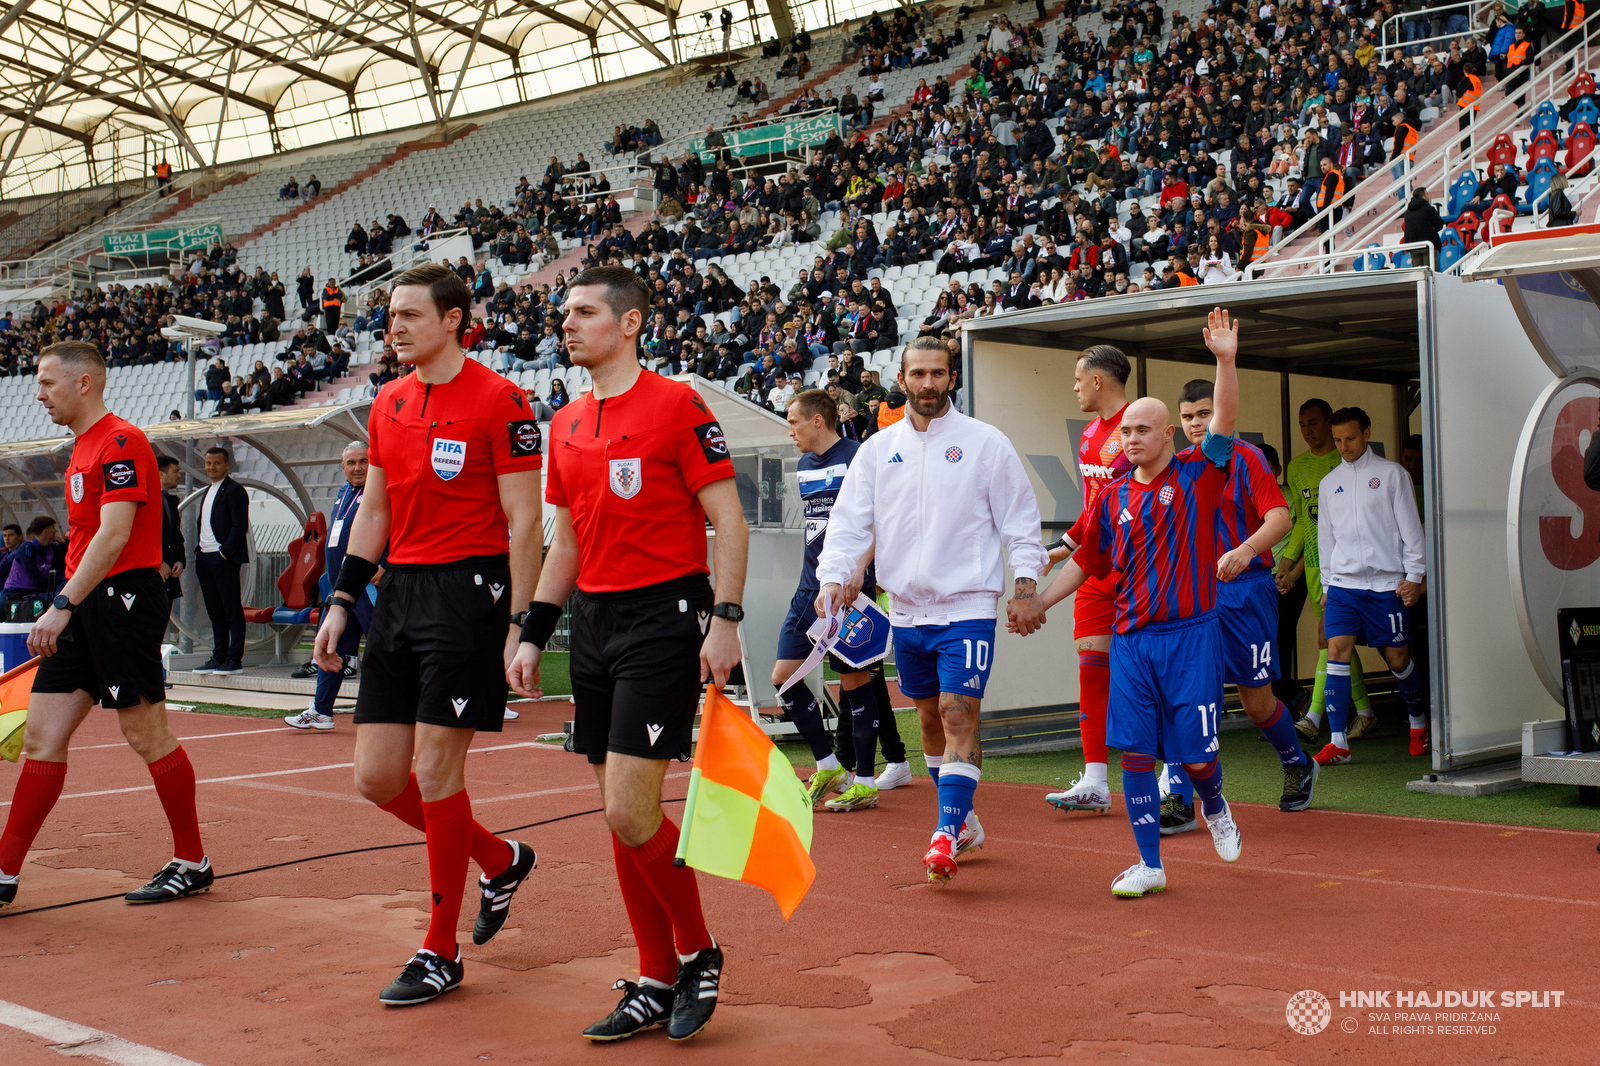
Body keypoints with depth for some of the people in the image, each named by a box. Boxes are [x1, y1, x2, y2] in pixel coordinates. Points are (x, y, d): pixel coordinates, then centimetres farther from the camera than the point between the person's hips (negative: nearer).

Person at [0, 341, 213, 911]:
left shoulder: (121, 442, -12)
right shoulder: (83, 447, 18)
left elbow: (113, 536, -21)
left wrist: (63, 604, -26)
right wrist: (66, 607, 20)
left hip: (124, 598, -9)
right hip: (86, 607, 9)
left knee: (148, 736, -1)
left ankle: (192, 863, 12)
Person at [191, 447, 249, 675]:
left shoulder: (234, 490, -6)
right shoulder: (207, 492, 21)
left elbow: (240, 526, -14)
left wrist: (224, 552, -17)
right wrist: (199, 549, 12)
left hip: (224, 559, -9)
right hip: (204, 559, 9)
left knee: (232, 610, -5)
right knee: (215, 611, 10)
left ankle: (235, 660, -5)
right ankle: (219, 658, 14)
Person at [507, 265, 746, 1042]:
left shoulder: (676, 404, -7)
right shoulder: (566, 424, 14)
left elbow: (728, 520, -9)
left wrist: (725, 621, -16)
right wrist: (533, 636, 15)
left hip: (664, 615, -7)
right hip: (594, 620, 8)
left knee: (629, 812, -12)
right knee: (617, 813, 9)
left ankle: (699, 954, 11)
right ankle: (657, 983, 20)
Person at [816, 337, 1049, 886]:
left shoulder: (985, 442, -1)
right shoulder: (877, 449, 7)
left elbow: (1019, 516, 1)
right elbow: (850, 520, 5)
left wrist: (1025, 583, -6)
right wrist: (833, 576, -10)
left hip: (967, 606, -4)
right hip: (906, 609, 4)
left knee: (958, 715, -14)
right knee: (930, 719, 12)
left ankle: (946, 835, -15)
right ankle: (962, 822, 27)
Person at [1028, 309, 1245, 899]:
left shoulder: (1197, 475, 0)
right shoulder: (1113, 497, 9)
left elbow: (1224, 421, -15)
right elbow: (1086, 560, 18)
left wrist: (1226, 360, -28)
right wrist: (1038, 603, 14)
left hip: (1190, 635, -3)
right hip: (1131, 639, 3)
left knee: (1195, 753, 0)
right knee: (1134, 750, -1)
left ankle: (1215, 808, 35)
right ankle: (1149, 864, 9)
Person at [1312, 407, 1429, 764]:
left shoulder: (1391, 474, 3)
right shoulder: (1329, 483, 13)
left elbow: (1410, 527, 2)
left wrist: (1414, 575, -4)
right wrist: (1326, 584, 16)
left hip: (1386, 583, -3)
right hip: (1343, 583, 3)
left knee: (1397, 658, 3)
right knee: (1337, 652, -10)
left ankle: (1418, 722, 28)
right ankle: (1338, 743, -9)